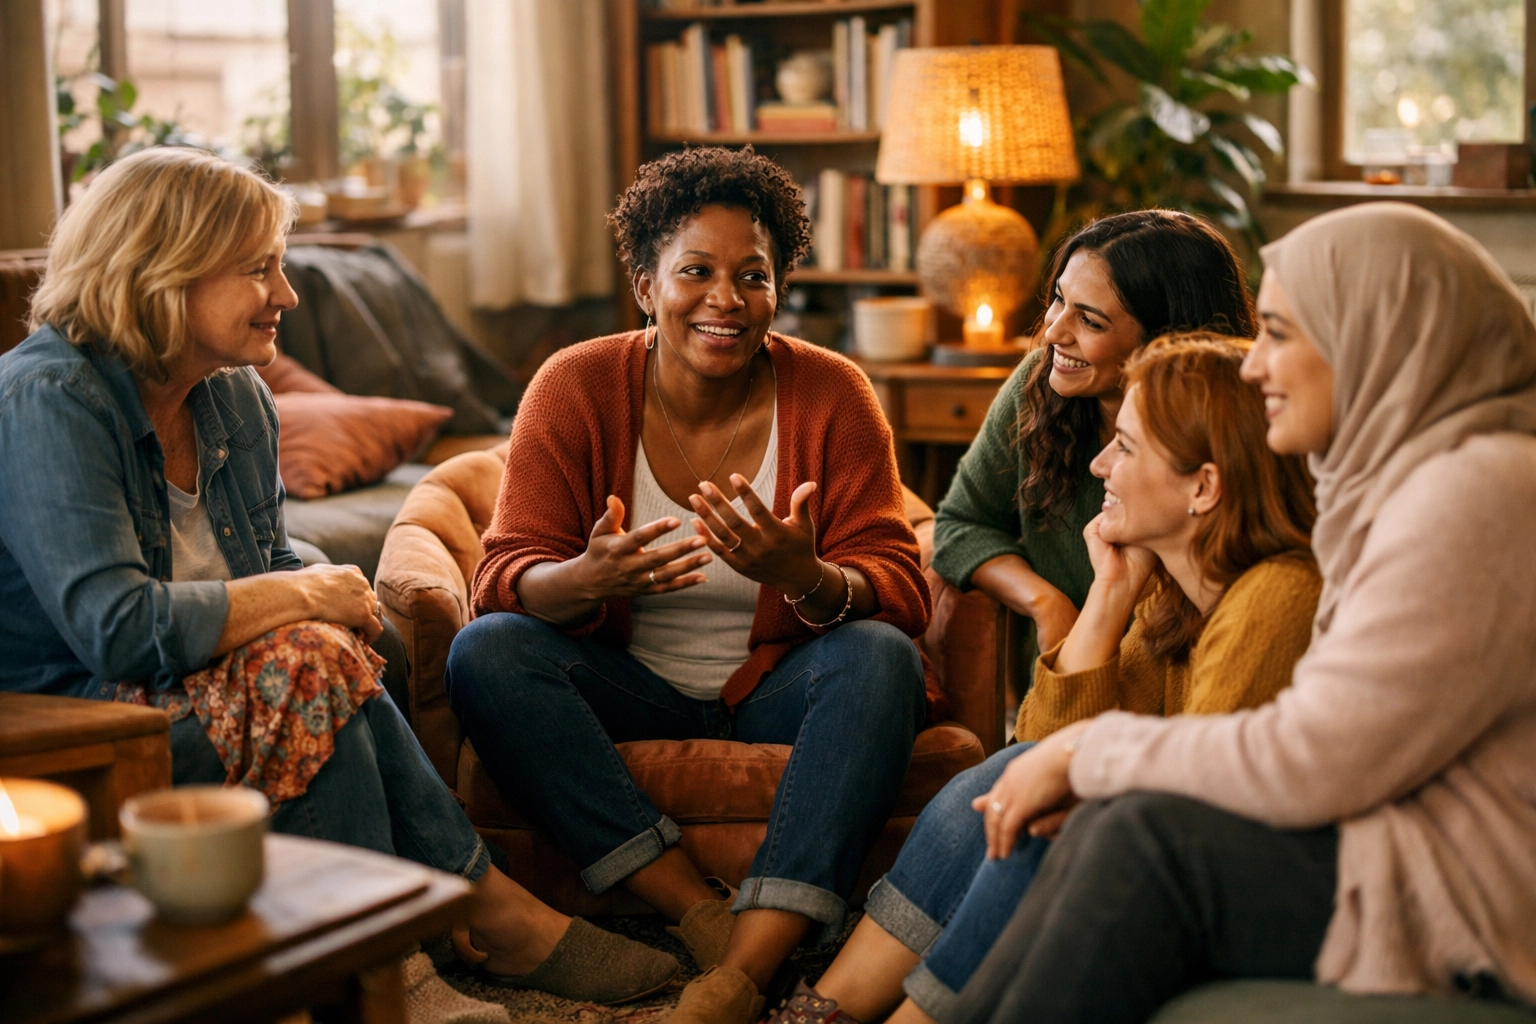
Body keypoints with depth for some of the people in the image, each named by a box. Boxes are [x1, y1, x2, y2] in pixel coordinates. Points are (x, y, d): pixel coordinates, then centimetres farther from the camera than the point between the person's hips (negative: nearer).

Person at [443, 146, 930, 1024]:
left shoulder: (832, 394, -6)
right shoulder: (576, 389, -5)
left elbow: (900, 595, -12)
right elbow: (508, 579, -11)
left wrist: (804, 578, -36)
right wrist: (588, 578, -36)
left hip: (780, 689, 0)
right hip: (629, 695, 1)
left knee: (879, 657, -30)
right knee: (485, 650, -25)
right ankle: (704, 915, -29)